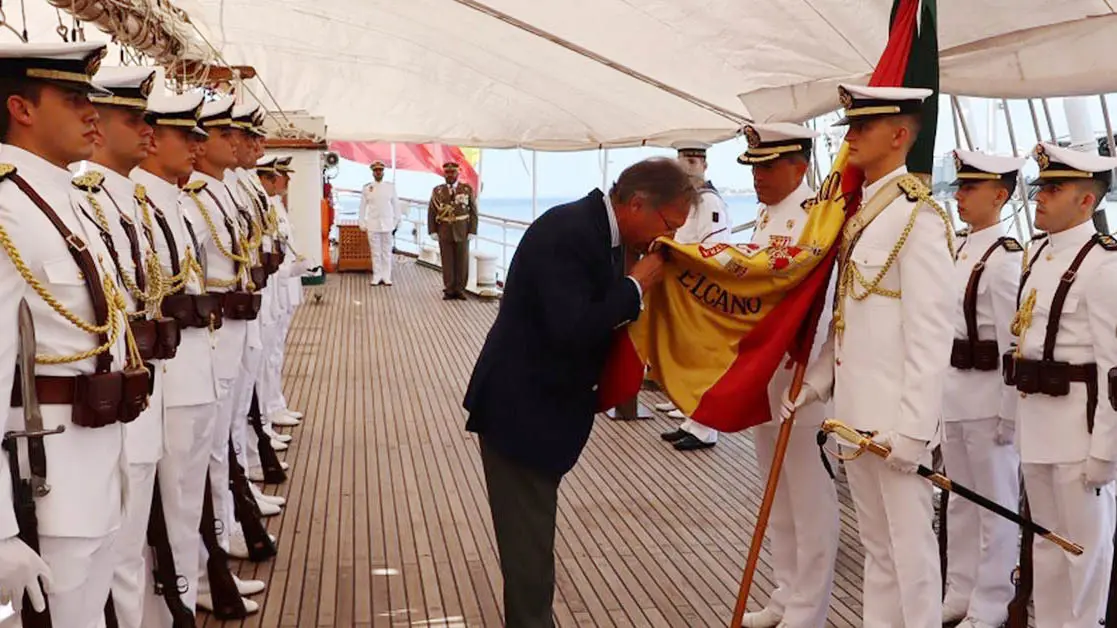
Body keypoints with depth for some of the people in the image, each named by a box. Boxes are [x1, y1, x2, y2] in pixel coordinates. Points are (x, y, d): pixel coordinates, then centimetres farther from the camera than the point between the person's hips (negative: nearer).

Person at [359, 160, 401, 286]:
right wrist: (363, 225, 3)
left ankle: (386, 277, 9)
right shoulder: (367, 188, 3)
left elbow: (396, 205, 6)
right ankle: (376, 277, 10)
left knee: (387, 252, 3)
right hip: (372, 225, 0)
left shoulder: (390, 186, 4)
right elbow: (363, 208, 7)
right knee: (375, 252, 4)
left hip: (387, 225, 0)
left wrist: (396, 222, 3)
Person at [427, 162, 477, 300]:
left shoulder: (467, 189, 1)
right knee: (447, 262, 3)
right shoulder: (437, 190, 4)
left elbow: (473, 212, 0)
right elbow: (431, 212, 5)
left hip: (462, 233, 0)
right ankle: (449, 290, 10)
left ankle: (459, 289, 12)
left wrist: (472, 231, -6)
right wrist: (433, 231, -3)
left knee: (462, 262, 3)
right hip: (444, 233, 1)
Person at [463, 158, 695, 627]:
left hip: (544, 405, 10)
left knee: (532, 535, 19)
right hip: (520, 409, -10)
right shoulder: (567, 232, -24)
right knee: (528, 542, -1)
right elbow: (572, 330, -32)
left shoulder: (598, 228, 6)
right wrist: (637, 285, -22)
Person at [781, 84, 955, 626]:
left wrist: (914, 426, -20)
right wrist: (814, 382, 11)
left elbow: (931, 334, -19)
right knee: (875, 543, 18)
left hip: (894, 414, -9)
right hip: (855, 408, 9)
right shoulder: (860, 212, 12)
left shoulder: (919, 217, -15)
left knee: (909, 545, 3)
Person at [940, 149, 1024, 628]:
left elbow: (1014, 341, -17)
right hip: (954, 390, 9)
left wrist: (1009, 411, -17)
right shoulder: (961, 251, 10)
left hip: (988, 393, -9)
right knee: (959, 499, 17)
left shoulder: (1005, 258, -16)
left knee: (994, 503, 5)